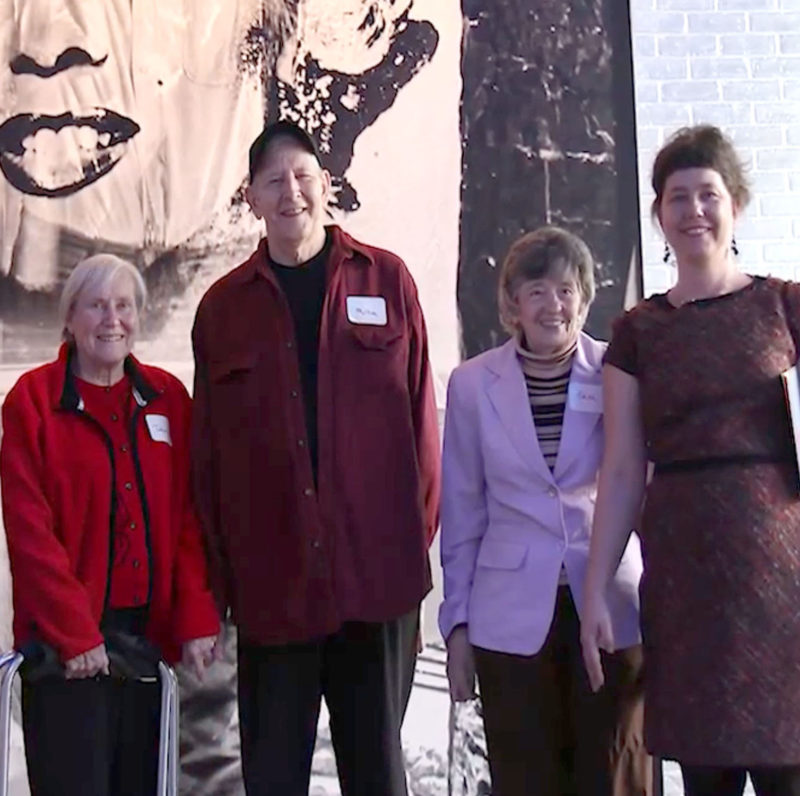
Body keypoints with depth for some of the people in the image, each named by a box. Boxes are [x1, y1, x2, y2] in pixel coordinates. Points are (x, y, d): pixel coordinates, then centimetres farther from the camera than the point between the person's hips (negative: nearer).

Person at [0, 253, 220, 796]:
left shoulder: (169, 397, 8)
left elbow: (189, 517, 5)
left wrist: (196, 617, -4)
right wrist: (72, 632, -13)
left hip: (150, 632, 4)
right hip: (66, 645, -4)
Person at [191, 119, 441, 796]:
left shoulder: (386, 280, 5)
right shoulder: (223, 305, 9)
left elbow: (420, 410, 5)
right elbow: (209, 446, 8)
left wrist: (422, 529, 0)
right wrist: (221, 572, 4)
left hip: (378, 571, -1)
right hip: (271, 580, 1)